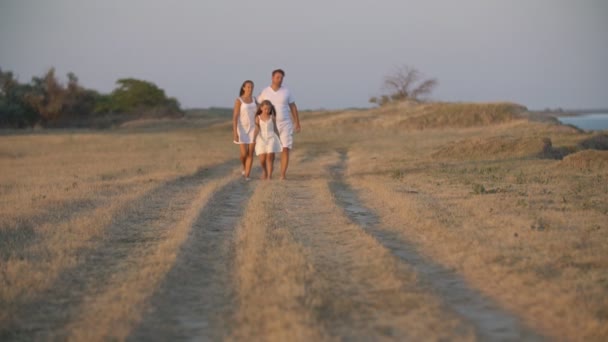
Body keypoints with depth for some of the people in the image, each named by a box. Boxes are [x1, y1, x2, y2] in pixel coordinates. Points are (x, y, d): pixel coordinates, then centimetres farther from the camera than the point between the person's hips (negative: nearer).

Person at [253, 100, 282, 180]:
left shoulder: (272, 118, 7)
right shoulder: (258, 118, 2)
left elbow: (275, 129, 13)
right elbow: (257, 129, -7)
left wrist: (279, 139, 16)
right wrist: (253, 138, -21)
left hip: (271, 139, 0)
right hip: (261, 139, 0)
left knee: (270, 157, -11)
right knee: (262, 159, -2)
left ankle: (269, 175, -11)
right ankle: (264, 171, 28)